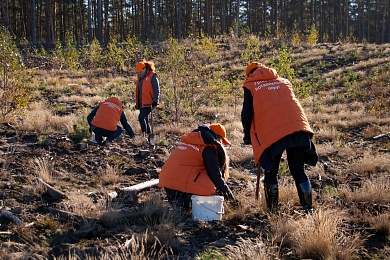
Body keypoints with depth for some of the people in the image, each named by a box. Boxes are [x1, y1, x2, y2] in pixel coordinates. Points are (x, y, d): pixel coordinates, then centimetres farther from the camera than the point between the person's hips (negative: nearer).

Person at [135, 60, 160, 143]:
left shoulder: (152, 76, -6)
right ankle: (149, 138, 17)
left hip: (148, 103, -8)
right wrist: (137, 103, 22)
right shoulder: (140, 78, 18)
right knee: (145, 120, 10)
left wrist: (155, 101, -16)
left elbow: (157, 90, -9)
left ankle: (144, 136, -16)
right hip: (142, 103, 8)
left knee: (141, 117, -22)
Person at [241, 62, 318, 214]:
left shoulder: (250, 86, 14)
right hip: (297, 127, 4)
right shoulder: (284, 82, 27)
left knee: (271, 173, 9)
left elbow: (247, 114, 9)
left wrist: (248, 137, 21)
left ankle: (272, 213, 8)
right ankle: (309, 210, 12)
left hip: (272, 133, -4)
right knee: (299, 171, 12)